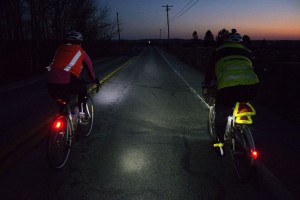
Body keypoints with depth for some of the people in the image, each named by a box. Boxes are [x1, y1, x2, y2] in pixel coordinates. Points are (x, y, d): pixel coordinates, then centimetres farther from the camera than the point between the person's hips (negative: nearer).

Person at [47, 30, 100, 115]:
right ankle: (81, 114, 22)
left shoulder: (59, 49, 27)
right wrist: (94, 80, 42)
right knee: (83, 88, 25)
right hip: (66, 82, -5)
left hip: (50, 82, 5)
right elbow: (89, 66, 25)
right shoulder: (80, 51, 16)